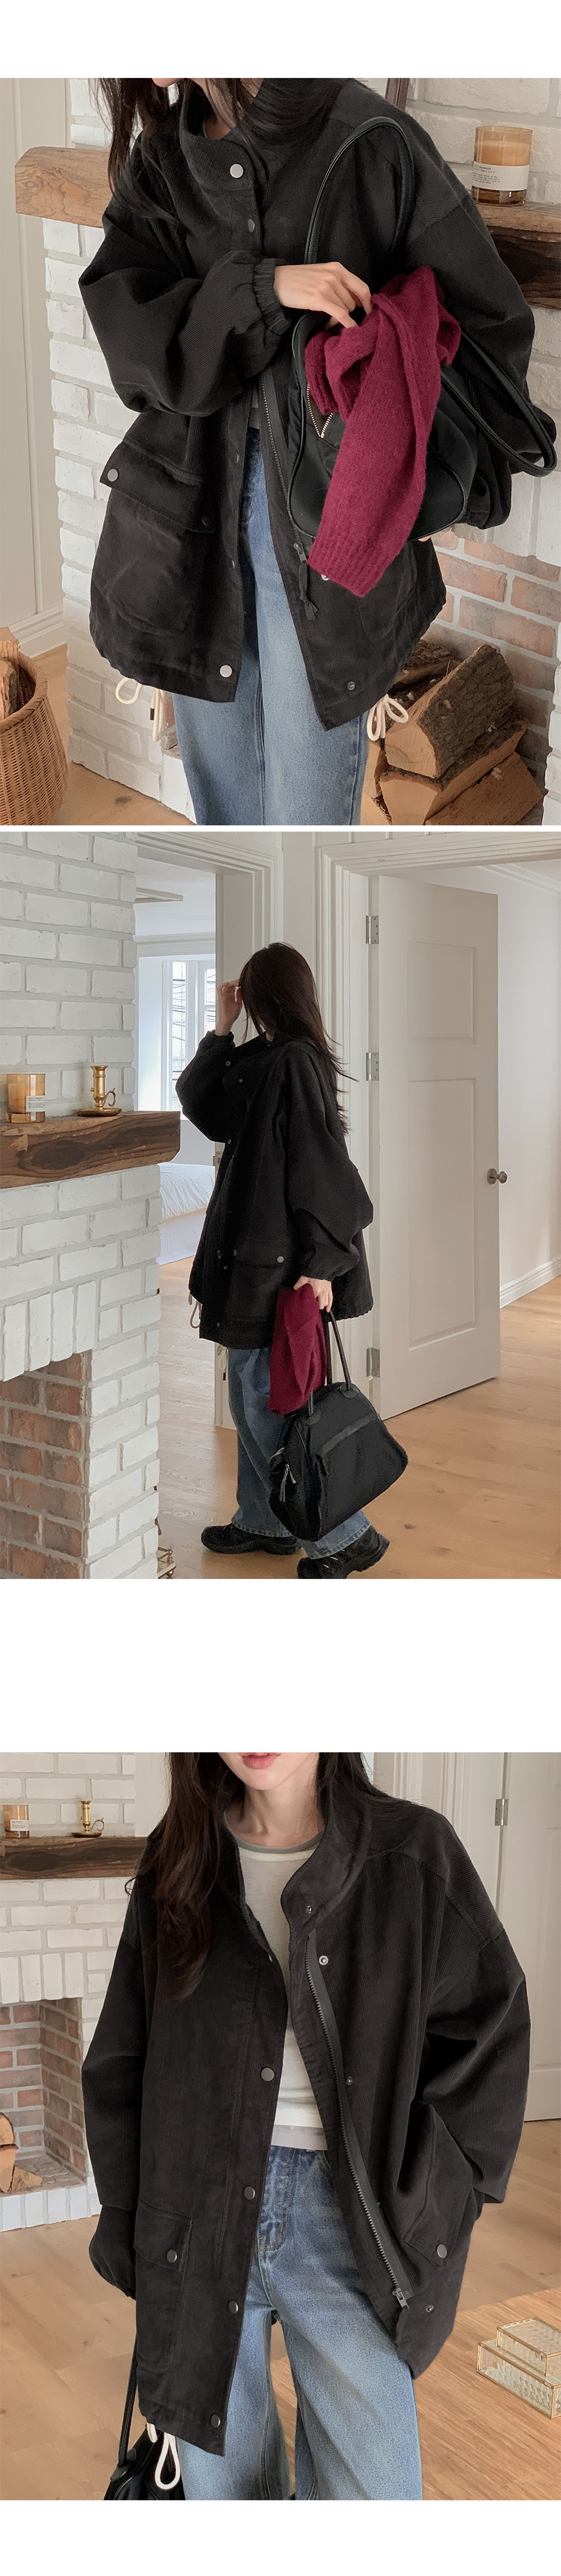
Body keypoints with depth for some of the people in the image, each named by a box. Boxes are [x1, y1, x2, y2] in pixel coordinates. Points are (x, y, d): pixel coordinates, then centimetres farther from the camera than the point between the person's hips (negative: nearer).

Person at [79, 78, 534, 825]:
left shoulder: (370, 145, -8)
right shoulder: (157, 165, 5)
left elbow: (488, 323, -2)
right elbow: (130, 333, -9)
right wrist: (263, 287, -23)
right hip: (192, 501, 4)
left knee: (310, 793, 1)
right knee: (216, 762, 15)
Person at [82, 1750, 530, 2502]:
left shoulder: (412, 1853, -7)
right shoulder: (176, 1864, 1)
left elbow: (490, 2025, -1)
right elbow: (119, 2063, 9)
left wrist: (427, 2196, -6)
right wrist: (125, 2218, 3)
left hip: (347, 2216, -2)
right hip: (202, 2211, 2)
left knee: (372, 2489, -2)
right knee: (219, 2474, 14)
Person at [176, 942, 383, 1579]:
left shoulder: (294, 1062, -18)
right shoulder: (260, 1061, 11)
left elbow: (319, 1162, -22)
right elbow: (198, 1100, 19)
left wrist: (322, 1262, -24)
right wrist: (221, 1028, 11)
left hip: (275, 1262, -10)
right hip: (255, 1255, 10)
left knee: (266, 1404, -4)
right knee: (251, 1396, 18)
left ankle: (348, 1536, 3)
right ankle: (263, 1522, 30)